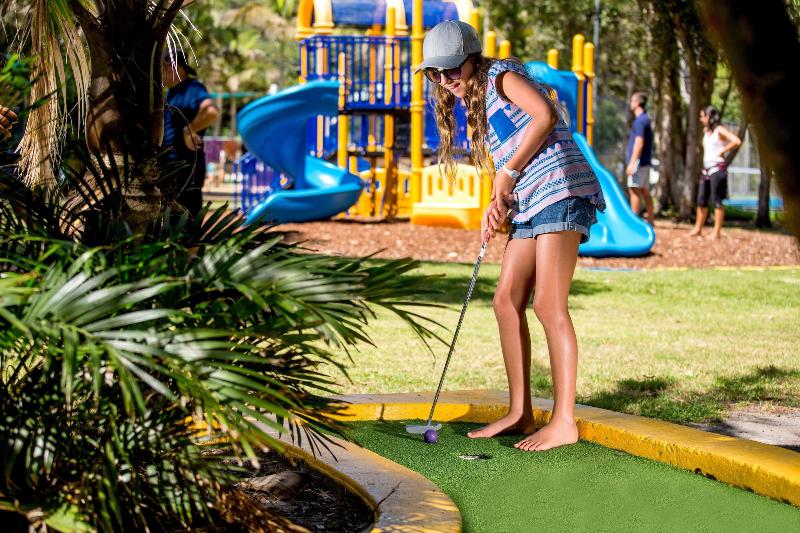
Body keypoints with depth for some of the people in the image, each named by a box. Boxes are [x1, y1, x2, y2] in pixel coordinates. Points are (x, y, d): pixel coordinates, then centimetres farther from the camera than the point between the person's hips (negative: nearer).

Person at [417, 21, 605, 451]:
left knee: (548, 305, -13)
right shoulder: (478, 104, 23)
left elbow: (545, 115, -17)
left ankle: (564, 421, -9)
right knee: (506, 301, 6)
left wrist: (508, 173, -11)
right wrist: (497, 206, 3)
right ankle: (520, 413, 12)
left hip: (561, 192, -10)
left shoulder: (501, 75, -1)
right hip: (530, 205, 10)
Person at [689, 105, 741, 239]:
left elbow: (737, 141, -19)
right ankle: (698, 229, 16)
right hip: (706, 168, 8)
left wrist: (722, 150, -13)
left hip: (717, 168, -8)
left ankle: (716, 232, -5)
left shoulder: (719, 130, -8)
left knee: (717, 200, -6)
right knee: (701, 200, 9)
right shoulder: (706, 131, 15)